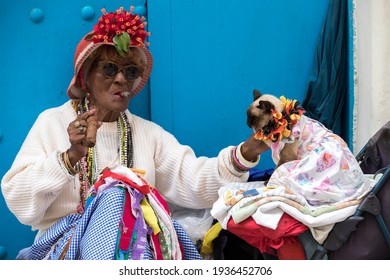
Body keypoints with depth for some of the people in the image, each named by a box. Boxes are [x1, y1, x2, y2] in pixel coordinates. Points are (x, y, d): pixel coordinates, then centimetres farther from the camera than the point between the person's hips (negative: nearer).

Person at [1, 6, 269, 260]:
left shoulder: (149, 133, 13)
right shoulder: (53, 122, 4)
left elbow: (193, 181, -4)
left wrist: (246, 153, -21)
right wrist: (71, 156, -20)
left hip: (138, 245, 3)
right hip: (66, 246, -2)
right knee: (116, 195, -28)